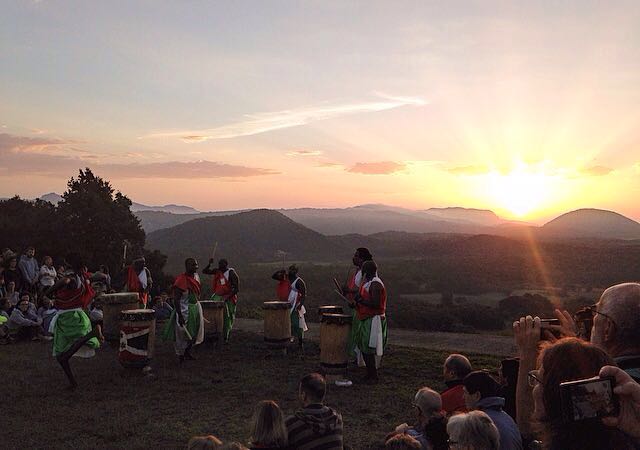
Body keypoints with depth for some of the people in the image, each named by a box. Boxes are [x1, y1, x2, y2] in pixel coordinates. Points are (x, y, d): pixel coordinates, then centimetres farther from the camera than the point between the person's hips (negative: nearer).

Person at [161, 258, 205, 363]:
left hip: (196, 308, 8)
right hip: (184, 310, -8)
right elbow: (176, 299, -22)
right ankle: (181, 356, 21)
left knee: (196, 333, 15)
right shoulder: (181, 279, -20)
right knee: (182, 334, 4)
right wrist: (180, 315, -25)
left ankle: (187, 351, 36)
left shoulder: (196, 276, 5)